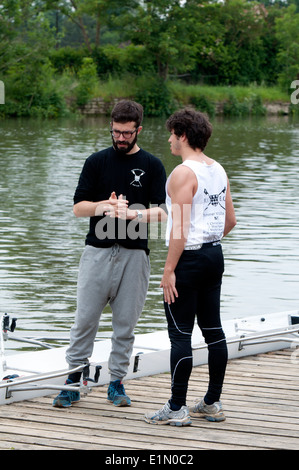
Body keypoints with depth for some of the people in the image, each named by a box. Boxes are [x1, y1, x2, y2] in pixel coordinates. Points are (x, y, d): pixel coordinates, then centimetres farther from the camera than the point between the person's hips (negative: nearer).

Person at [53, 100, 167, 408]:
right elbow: (79, 207, 4)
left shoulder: (152, 166, 5)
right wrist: (105, 205, -15)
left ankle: (117, 382, 13)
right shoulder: (97, 162, 8)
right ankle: (73, 381, 7)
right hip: (97, 251, 0)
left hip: (134, 253, 0)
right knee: (85, 318, -1)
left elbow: (161, 212, -2)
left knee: (125, 322, 3)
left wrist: (134, 214, -21)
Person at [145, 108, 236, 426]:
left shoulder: (183, 173, -15)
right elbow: (230, 220, 15)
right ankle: (213, 403, 19)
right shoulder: (218, 170, 10)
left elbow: (181, 228, -20)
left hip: (189, 258, -9)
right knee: (213, 330, 12)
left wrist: (169, 269, -18)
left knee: (180, 334, -4)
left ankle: (177, 408, -2)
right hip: (215, 256, 9)